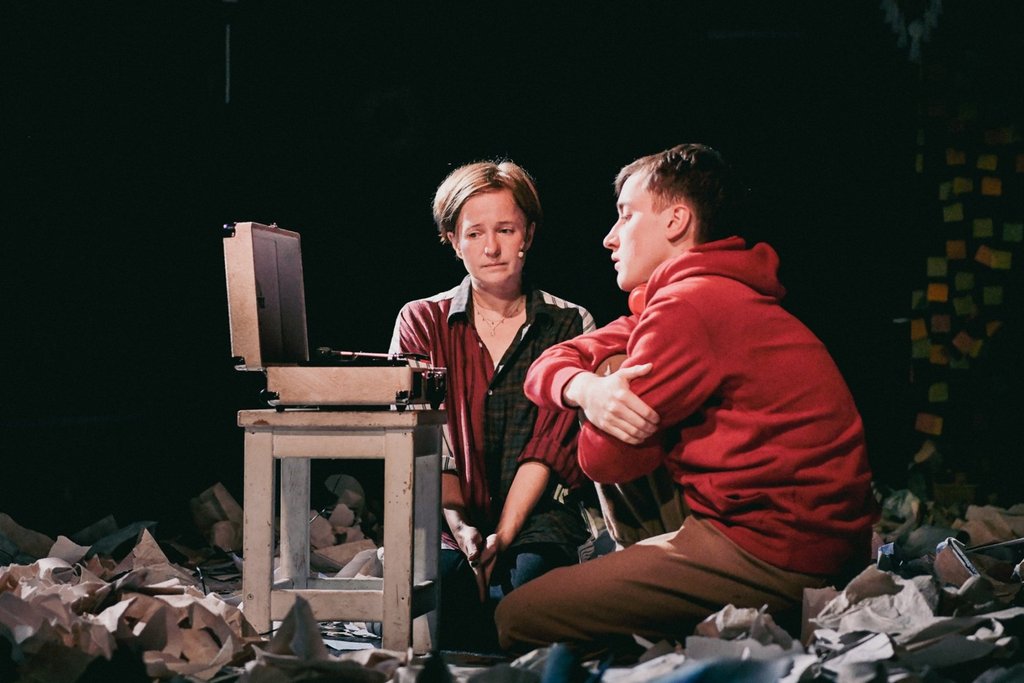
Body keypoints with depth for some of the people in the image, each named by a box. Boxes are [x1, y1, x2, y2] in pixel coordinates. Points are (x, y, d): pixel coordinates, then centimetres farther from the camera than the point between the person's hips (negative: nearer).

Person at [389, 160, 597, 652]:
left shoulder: (569, 327, 11)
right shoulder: (421, 323, 13)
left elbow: (551, 443, 0)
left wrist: (503, 536, -14)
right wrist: (459, 525, -17)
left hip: (537, 517, 0)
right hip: (447, 522, 0)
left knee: (527, 582, -35)